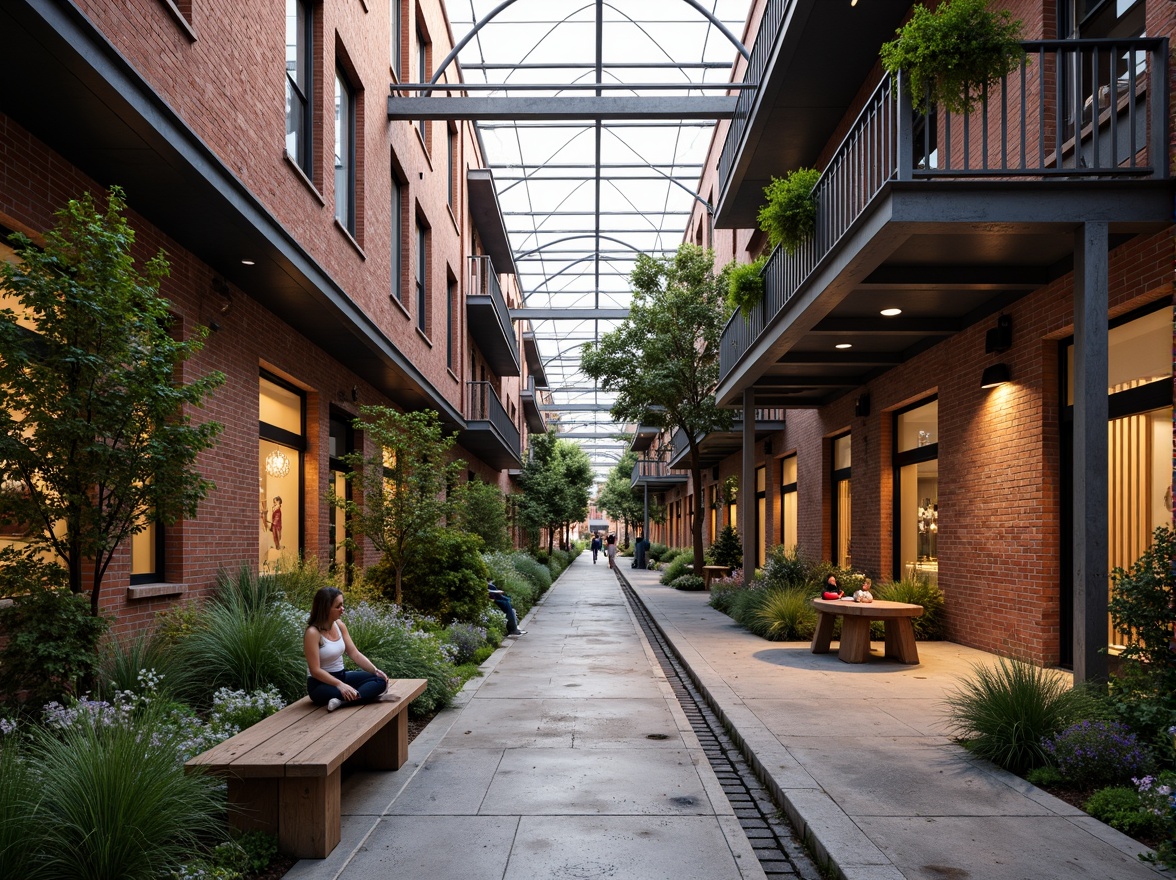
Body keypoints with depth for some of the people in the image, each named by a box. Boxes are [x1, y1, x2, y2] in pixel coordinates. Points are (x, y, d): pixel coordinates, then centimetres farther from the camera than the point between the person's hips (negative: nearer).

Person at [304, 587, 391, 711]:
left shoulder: (340, 625, 2)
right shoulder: (313, 633, -20)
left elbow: (355, 654, 4)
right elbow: (315, 670, -22)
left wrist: (375, 670, -10)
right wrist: (339, 685, -33)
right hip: (321, 683, -9)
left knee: (380, 680, -14)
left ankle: (342, 701, -24)